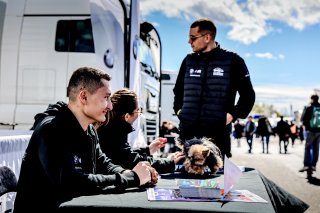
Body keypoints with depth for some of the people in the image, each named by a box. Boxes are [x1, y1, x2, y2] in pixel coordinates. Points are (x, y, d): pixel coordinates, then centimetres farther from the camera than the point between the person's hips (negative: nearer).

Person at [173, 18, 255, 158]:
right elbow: (178, 90, 28)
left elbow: (248, 95, 5)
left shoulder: (232, 61, 0)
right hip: (187, 134, 4)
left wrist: (233, 115, -6)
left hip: (217, 135, -4)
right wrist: (178, 109, 13)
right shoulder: (188, 61, 13)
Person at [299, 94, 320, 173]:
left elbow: (303, 119, -8)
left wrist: (306, 124, 9)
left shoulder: (308, 108, -7)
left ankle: (306, 165, -10)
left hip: (311, 130, -4)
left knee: (307, 148, 0)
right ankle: (313, 165, 10)